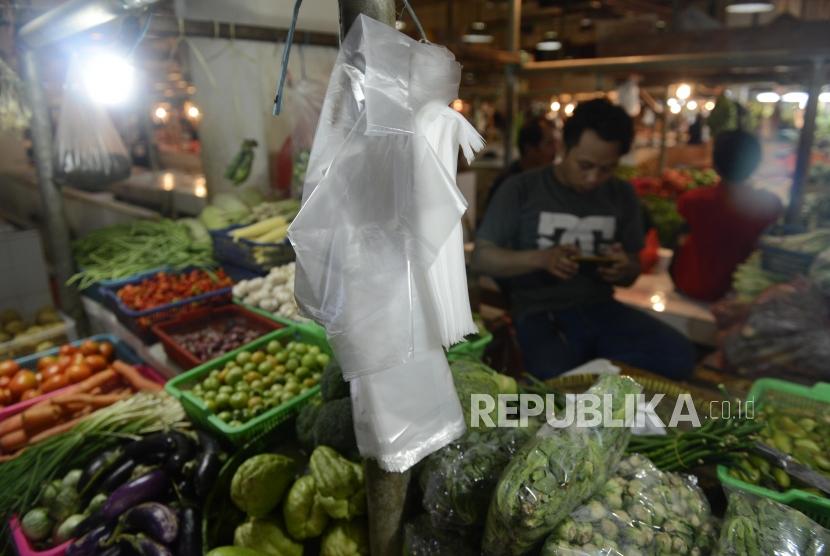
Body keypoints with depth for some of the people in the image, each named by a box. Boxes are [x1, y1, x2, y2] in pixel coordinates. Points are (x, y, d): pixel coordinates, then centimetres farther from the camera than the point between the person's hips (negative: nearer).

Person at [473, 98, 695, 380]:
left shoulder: (623, 195, 10)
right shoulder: (521, 188, -3)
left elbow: (631, 274, 17)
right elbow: (481, 257, -5)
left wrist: (626, 270, -9)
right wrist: (539, 258, -21)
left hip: (601, 308, 5)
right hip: (540, 312, -4)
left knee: (680, 356, -19)